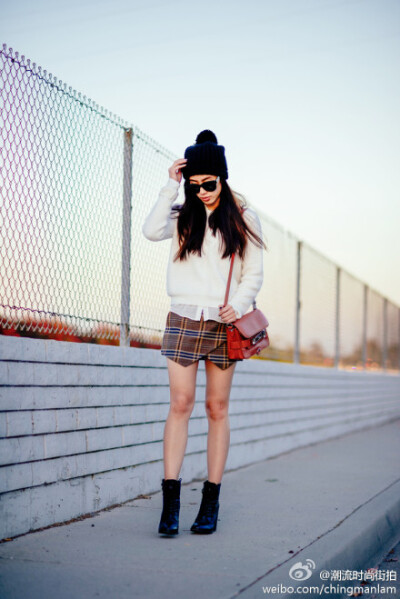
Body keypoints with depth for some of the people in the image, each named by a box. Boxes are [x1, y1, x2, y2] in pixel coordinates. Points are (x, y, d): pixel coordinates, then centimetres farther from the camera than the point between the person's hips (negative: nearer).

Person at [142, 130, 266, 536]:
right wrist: (171, 186, -11)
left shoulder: (243, 219, 6)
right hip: (184, 319, 0)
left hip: (223, 323, 0)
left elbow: (254, 274, 6)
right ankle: (170, 502, -6)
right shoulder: (182, 216, 8)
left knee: (217, 408, 3)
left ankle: (210, 503, 9)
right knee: (180, 404, -6)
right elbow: (151, 231, -13)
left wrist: (238, 305, -11)